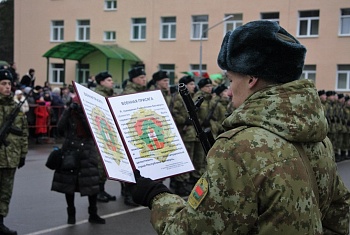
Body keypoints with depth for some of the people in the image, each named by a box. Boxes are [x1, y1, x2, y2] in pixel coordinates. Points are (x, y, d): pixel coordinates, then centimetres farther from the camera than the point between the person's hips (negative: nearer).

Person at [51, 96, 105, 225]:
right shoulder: (68, 112, 2)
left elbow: (92, 131, -13)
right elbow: (60, 128, -12)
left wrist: (82, 114, -19)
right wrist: (69, 111, -19)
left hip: (87, 153, -1)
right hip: (70, 151, 1)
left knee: (92, 184, -3)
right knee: (68, 183, 5)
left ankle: (93, 215, 10)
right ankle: (71, 214, 21)